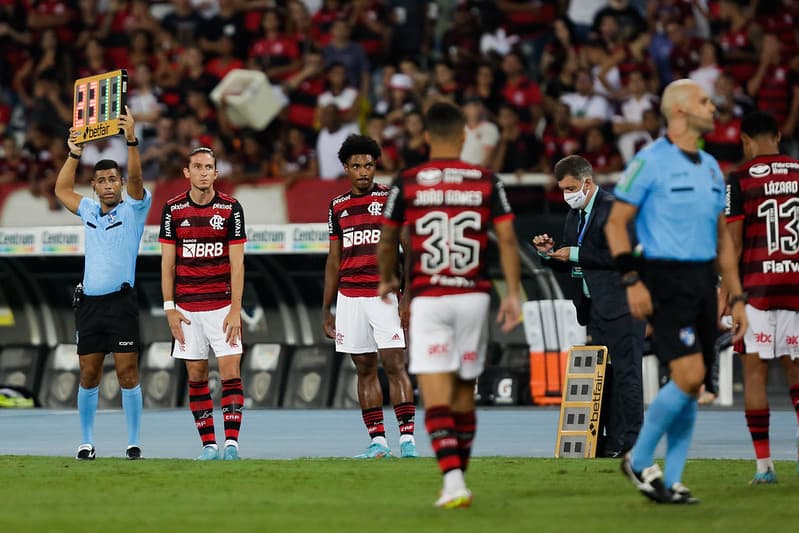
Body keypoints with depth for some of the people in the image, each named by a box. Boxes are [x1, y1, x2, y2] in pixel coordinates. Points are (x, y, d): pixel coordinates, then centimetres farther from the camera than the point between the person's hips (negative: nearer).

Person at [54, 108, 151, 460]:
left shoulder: (133, 209, 2)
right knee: (88, 376, 5)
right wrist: (74, 154, 21)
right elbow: (62, 190, 29)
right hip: (88, 302, 4)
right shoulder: (89, 211, 16)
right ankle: (86, 442, 11)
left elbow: (136, 179, -15)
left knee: (128, 374, -7)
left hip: (120, 302, -4)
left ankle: (134, 442, -4)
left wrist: (131, 140, -27)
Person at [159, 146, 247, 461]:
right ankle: (209, 445, 7)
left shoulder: (231, 209, -1)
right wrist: (169, 307, -1)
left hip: (222, 305, -2)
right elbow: (168, 262, 6)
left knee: (231, 373, -9)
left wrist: (235, 310, -9)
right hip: (187, 308, 2)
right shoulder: (172, 210, 3)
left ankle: (231, 443, -12)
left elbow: (237, 263, -3)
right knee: (196, 376, 3)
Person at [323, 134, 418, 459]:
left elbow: (409, 250, -2)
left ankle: (407, 438, -14)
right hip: (350, 297, 4)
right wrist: (325, 309, 15)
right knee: (365, 369, 5)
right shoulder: (338, 206, 13)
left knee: (394, 365, -11)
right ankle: (377, 441, 7)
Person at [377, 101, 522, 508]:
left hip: (428, 299, -2)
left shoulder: (406, 183, 0)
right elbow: (507, 238, -1)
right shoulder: (486, 181, 3)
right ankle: (458, 480, 22)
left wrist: (386, 280, 28)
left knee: (436, 395, -6)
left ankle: (453, 480, -23)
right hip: (474, 296, 2)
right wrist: (513, 294, 4)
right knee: (464, 392, 14)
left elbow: (387, 241, 10)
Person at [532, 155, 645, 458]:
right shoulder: (575, 216, 17)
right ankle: (606, 442, 10)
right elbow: (569, 263, 22)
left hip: (621, 306, -9)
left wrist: (577, 255, -16)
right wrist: (549, 253, 2)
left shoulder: (614, 208, -10)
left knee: (624, 373, -8)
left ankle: (627, 442, -7)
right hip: (594, 307, 9)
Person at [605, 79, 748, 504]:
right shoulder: (649, 161, -6)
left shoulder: (711, 167, 16)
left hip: (703, 281, 7)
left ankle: (670, 482, 11)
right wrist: (631, 281, -15)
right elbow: (616, 223, -6)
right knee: (689, 376, -17)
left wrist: (736, 297, 16)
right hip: (665, 281, -7)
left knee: (692, 386, 5)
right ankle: (639, 460, 0)